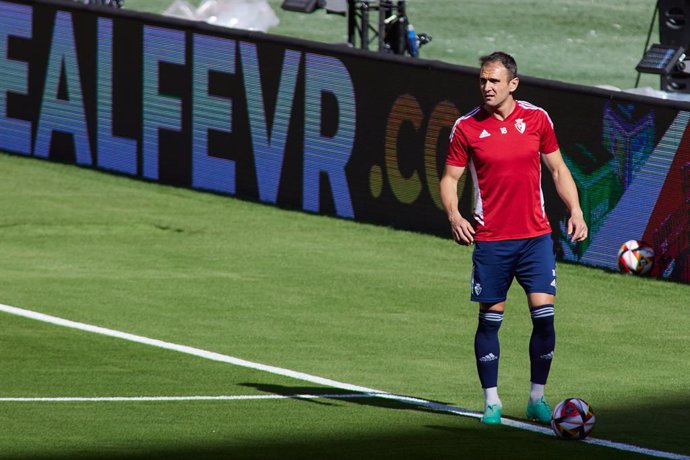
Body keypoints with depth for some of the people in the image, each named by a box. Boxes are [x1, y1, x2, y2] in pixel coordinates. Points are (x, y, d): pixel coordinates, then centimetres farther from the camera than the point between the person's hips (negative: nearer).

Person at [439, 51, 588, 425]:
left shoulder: (537, 119, 2)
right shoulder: (466, 127, -2)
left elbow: (558, 170, 12)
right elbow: (450, 178, 2)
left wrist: (575, 211, 0)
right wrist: (454, 216, -15)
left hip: (536, 236, 1)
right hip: (490, 240, -1)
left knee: (544, 315, -6)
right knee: (490, 320, 2)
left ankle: (537, 398, 7)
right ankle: (491, 401, 13)